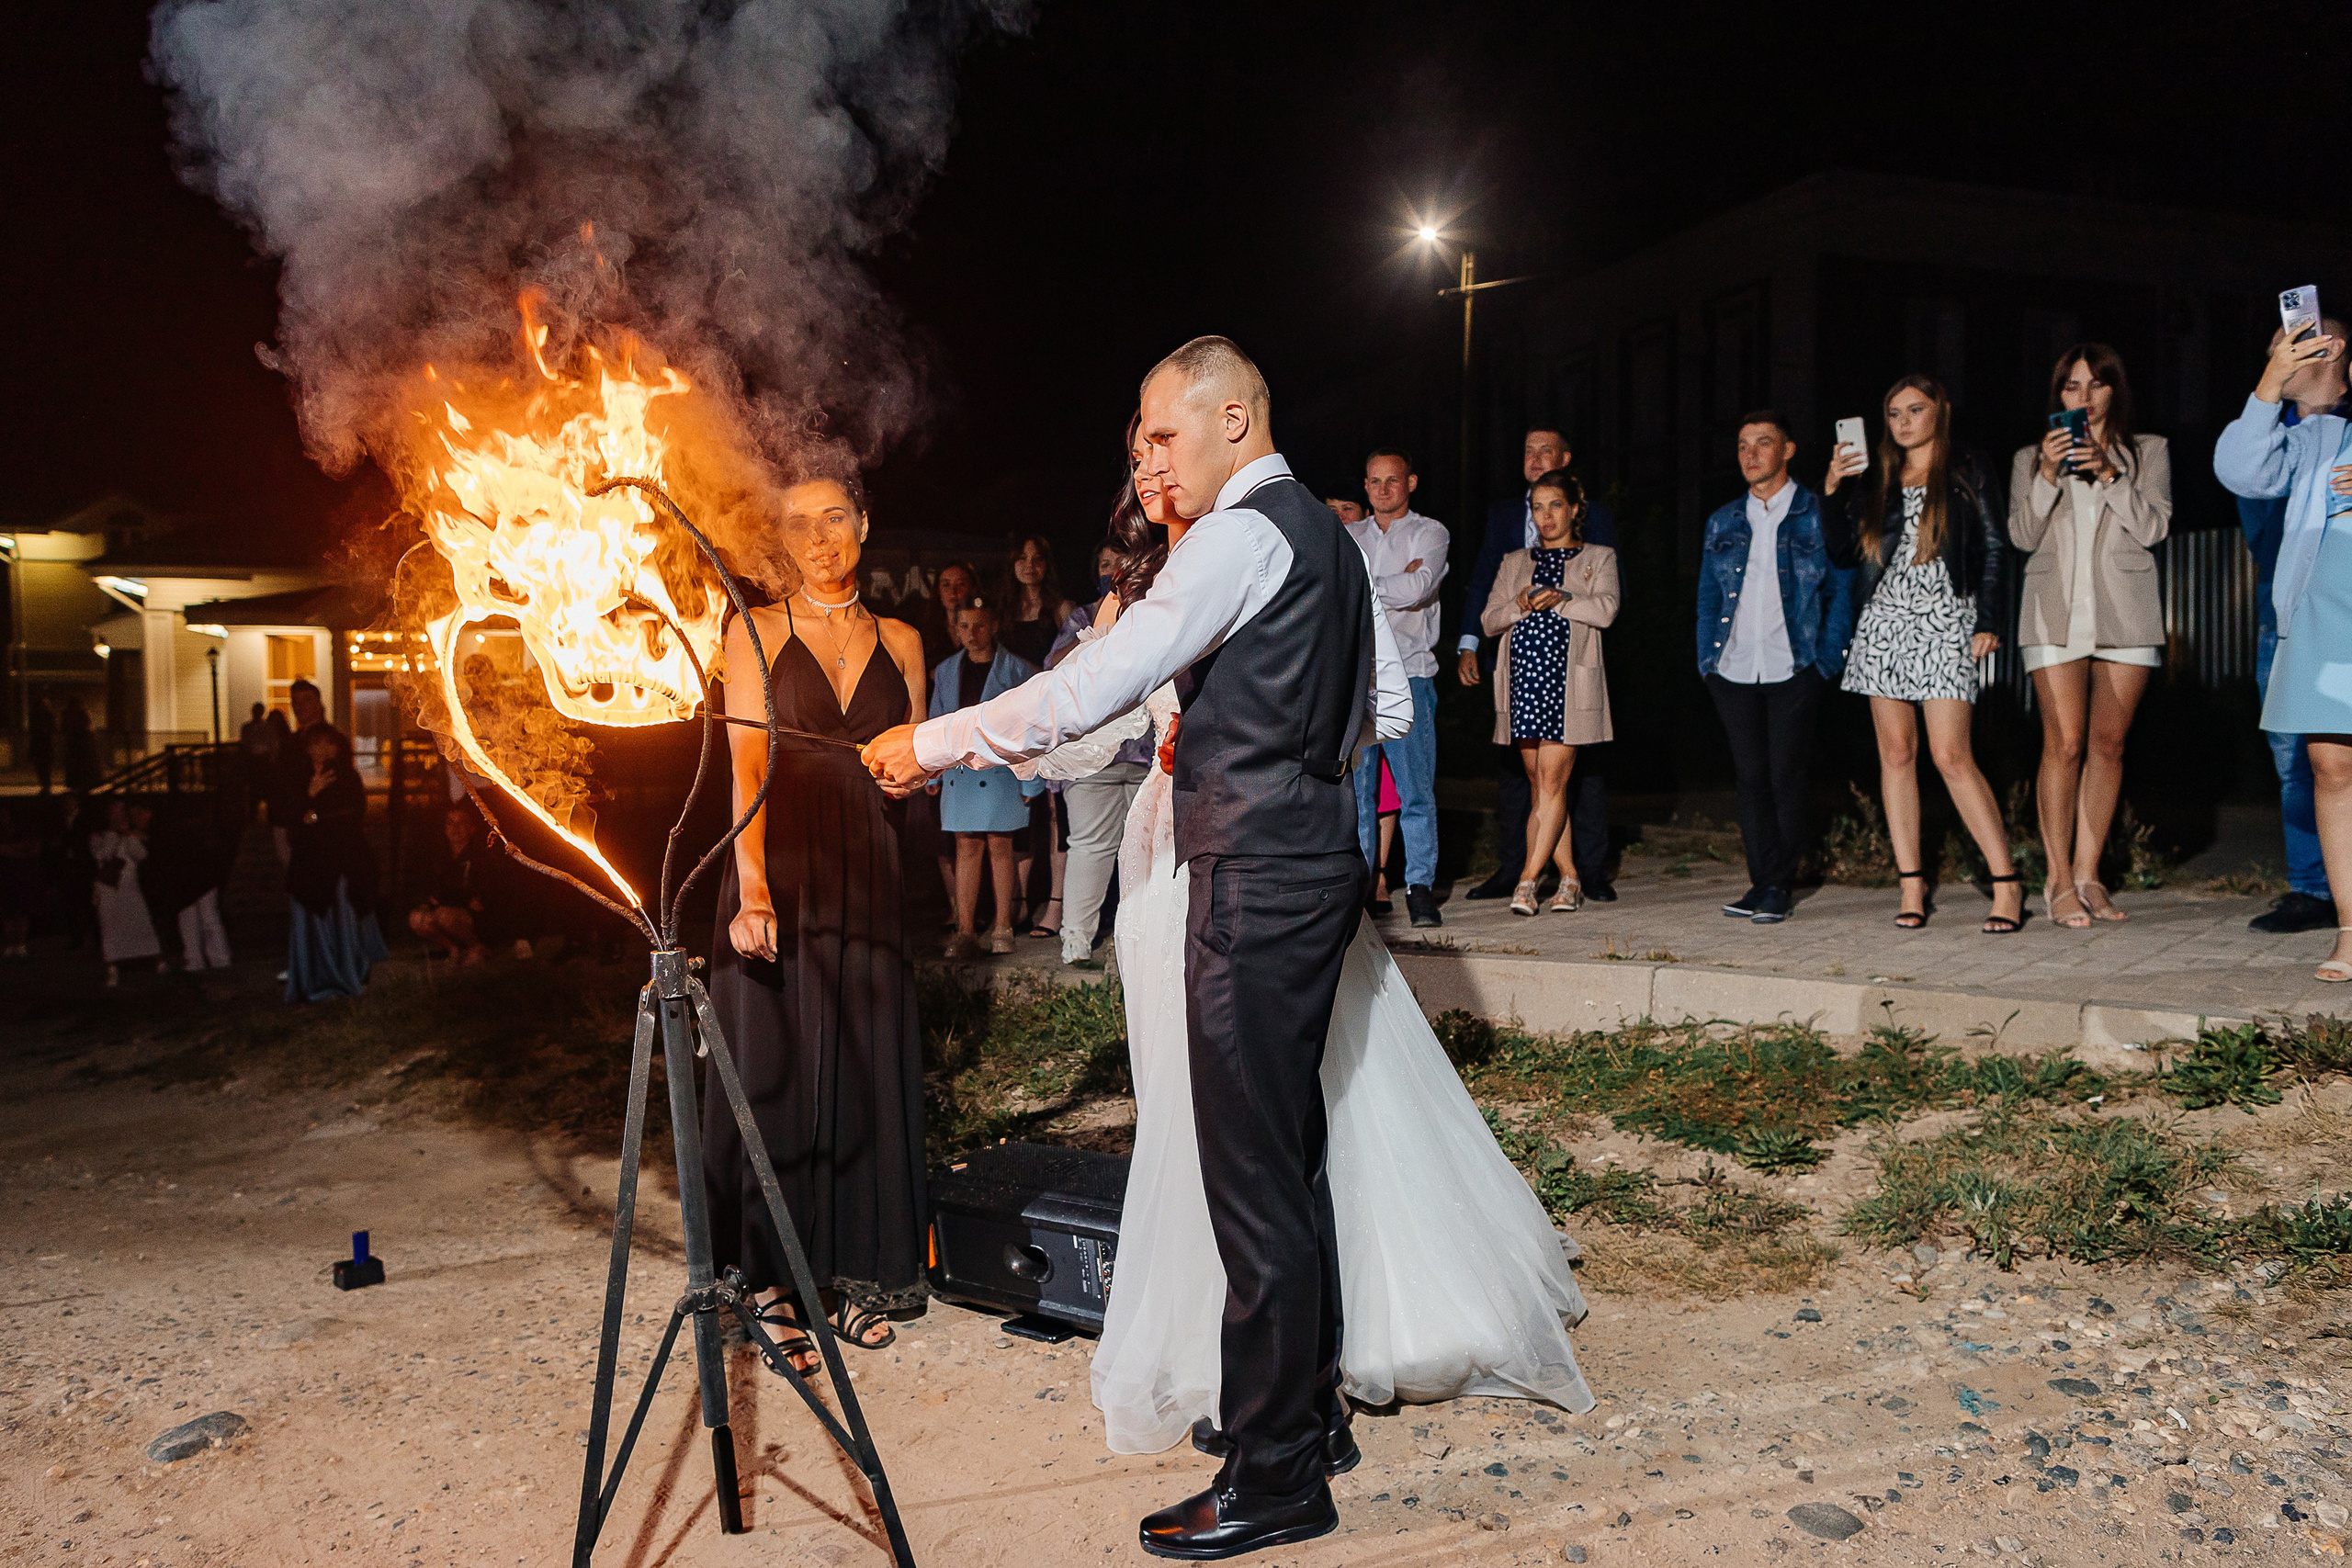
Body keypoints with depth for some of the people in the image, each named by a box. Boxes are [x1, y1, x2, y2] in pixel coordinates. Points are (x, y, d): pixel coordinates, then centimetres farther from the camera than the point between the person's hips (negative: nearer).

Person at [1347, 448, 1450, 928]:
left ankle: (1420, 888, 0)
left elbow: (1419, 587, -10)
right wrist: (1395, 582, -5)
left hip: (1408, 675, -3)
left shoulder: (1429, 532, 8)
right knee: (1354, 789, 2)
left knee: (1416, 790, -6)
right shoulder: (1349, 536, 19)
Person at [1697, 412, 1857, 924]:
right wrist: (1706, 660, 7)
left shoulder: (1818, 515, 3)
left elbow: (1842, 589, 2)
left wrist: (1827, 660, -6)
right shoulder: (1723, 522, 14)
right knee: (1751, 777, 5)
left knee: (1788, 777, -3)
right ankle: (1762, 881, 12)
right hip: (1734, 671, 3)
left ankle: (1781, 884, 6)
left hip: (1794, 670, -3)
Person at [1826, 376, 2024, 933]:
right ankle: (1911, 887, 5)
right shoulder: (1876, 480, 15)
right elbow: (1843, 552, 11)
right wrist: (1831, 491, -1)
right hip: (1884, 622, 4)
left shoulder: (1966, 474, 7)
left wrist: (1988, 622, -6)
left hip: (1944, 622, -4)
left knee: (1951, 755, -13)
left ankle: (2007, 885, -6)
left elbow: (1992, 552, 3)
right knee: (1896, 753, 1)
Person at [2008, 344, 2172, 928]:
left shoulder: (2149, 452, 14)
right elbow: (2022, 536, 3)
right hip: (2055, 611, -1)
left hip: (2125, 611, 1)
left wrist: (2107, 474, -10)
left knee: (2108, 744, 1)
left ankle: (2087, 875, 7)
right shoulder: (2030, 458, 15)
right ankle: (2059, 883, -6)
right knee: (2064, 744, -10)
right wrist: (2048, 476, -10)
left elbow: (2153, 527, 0)